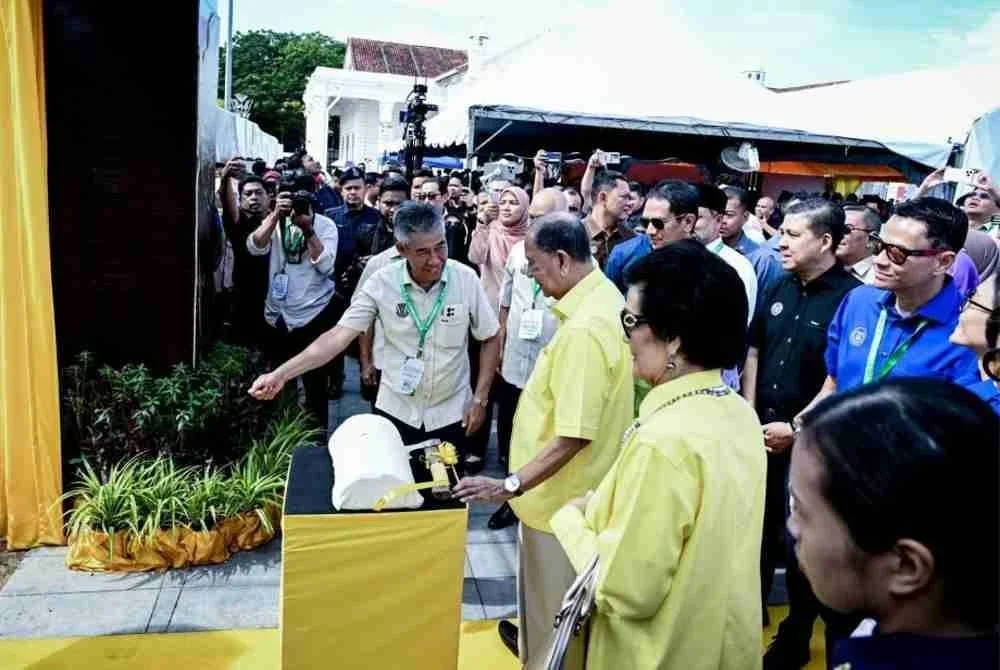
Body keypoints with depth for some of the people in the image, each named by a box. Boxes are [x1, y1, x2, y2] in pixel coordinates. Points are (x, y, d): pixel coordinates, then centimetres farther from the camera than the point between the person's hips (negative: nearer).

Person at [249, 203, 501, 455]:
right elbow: (339, 335, -14)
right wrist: (281, 374, -23)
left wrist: (480, 399, -6)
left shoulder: (466, 279, -13)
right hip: (396, 411, 0)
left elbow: (490, 339, -2)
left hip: (450, 413, 0)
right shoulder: (381, 282, -13)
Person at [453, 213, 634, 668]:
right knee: (548, 592, 30)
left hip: (562, 492, -10)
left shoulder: (584, 329, -30)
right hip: (569, 485, 10)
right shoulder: (603, 298, 1)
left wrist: (510, 485, -25)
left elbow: (575, 435, -30)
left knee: (553, 600, 12)